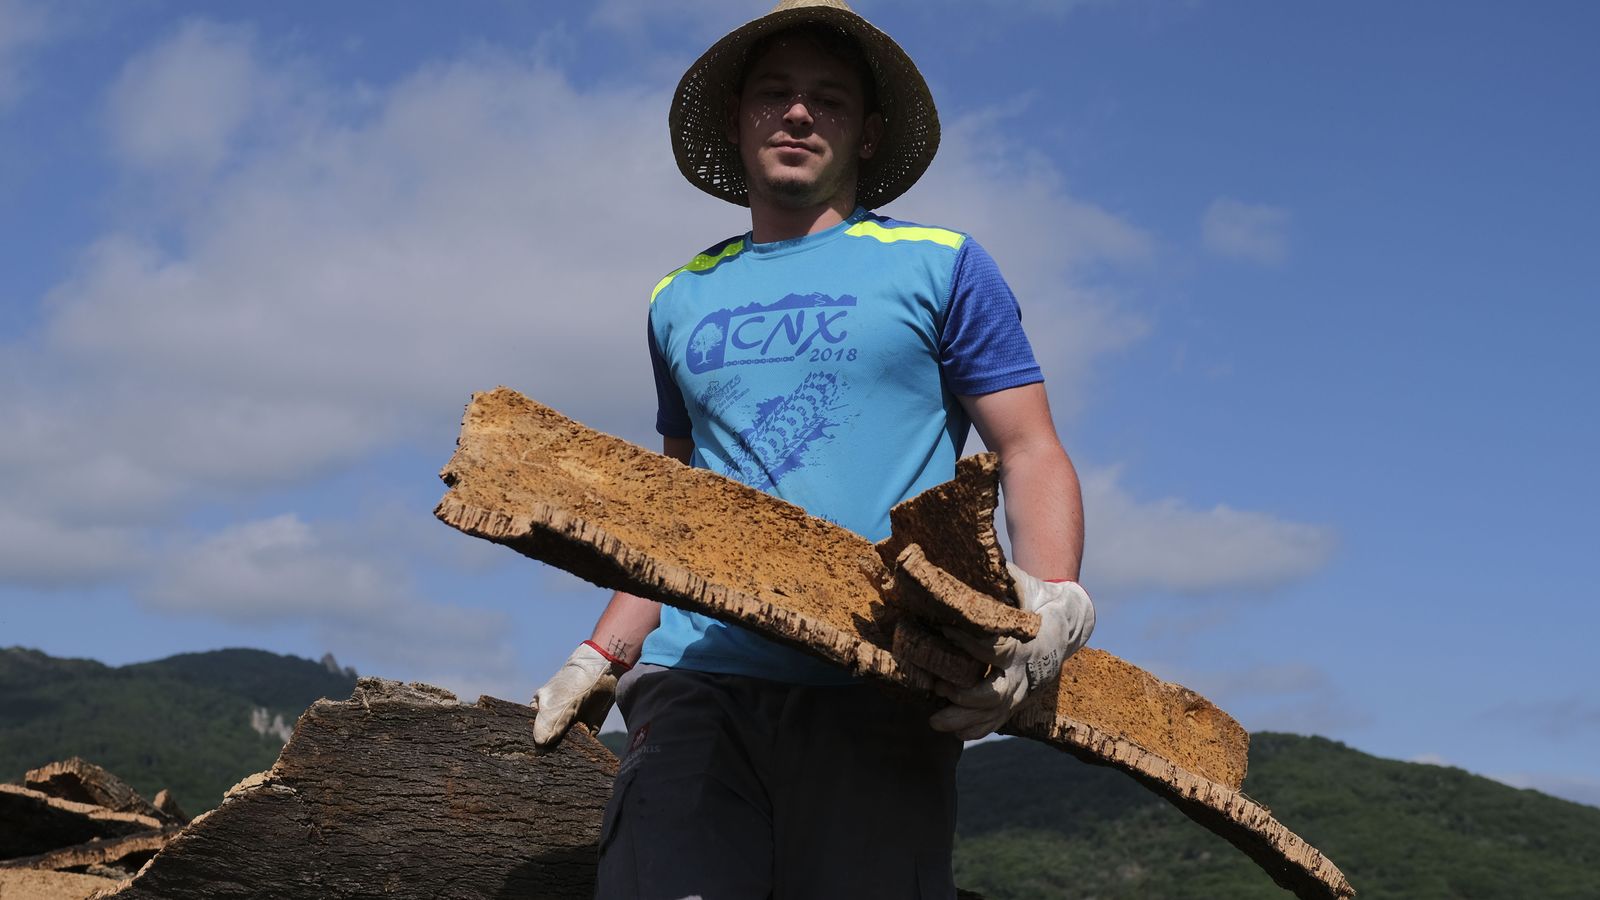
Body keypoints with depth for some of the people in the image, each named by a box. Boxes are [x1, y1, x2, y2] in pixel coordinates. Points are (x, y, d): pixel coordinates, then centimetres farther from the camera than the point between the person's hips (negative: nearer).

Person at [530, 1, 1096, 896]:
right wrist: (605, 653, 16)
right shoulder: (681, 299, 21)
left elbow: (1031, 452, 3)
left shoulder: (939, 265, 9)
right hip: (699, 682, 3)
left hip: (879, 690, -2)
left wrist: (1051, 607, -15)